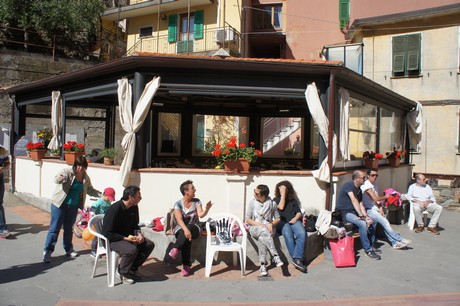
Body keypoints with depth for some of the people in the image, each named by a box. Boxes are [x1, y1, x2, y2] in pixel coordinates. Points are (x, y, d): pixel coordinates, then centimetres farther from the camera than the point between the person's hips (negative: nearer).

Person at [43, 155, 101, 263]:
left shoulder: (85, 177, 3)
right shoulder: (67, 172, -14)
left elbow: (90, 190, 13)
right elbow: (56, 179, -28)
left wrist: (101, 194, -1)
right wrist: (60, 178, -52)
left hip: (73, 206, 5)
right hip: (59, 204, -5)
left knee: (69, 228, 17)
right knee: (55, 228, -1)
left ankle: (69, 249, 30)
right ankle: (47, 251, 10)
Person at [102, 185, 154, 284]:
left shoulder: (134, 207, 0)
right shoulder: (115, 209, -24)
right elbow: (107, 233, -23)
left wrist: (139, 234, -7)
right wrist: (125, 238, -27)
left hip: (128, 236, 8)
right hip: (112, 239, -8)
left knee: (149, 245, -7)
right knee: (132, 249, -34)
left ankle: (131, 269, 5)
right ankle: (122, 272, -5)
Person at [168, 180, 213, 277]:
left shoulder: (197, 201, 2)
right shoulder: (178, 203, -5)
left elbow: (201, 215, -10)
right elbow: (179, 219, -18)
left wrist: (207, 209, -31)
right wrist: (185, 229, -35)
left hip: (194, 228, 1)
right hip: (181, 228, -1)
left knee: (189, 227, -36)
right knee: (186, 237, -36)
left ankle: (175, 249, -40)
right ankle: (186, 265, -36)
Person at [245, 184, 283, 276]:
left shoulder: (272, 204, 2)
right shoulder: (252, 203, 1)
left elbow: (278, 219, 9)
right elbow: (247, 219, 1)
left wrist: (271, 224, -13)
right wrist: (259, 224, -14)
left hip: (268, 228, 1)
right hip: (254, 228, -1)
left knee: (262, 238, -36)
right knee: (264, 231, -38)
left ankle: (263, 264, -34)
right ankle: (275, 256, -43)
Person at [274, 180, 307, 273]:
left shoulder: (293, 200, 26)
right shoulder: (276, 199, 21)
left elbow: (299, 212, 17)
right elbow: (281, 207, 0)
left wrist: (295, 218, -5)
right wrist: (283, 194, 5)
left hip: (293, 221, 2)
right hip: (282, 222, -2)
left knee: (302, 233, -33)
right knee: (288, 235, -36)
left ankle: (297, 259, -41)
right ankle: (297, 260, -38)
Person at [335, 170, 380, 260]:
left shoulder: (359, 190, 13)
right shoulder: (348, 185, -15)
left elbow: (360, 205, 9)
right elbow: (354, 201, -25)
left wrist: (366, 216, -7)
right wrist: (361, 216, -29)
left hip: (354, 212, 9)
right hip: (344, 212, -9)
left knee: (371, 222, 3)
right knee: (363, 224, -27)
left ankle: (371, 245, 20)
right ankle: (368, 250, -17)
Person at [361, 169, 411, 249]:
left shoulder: (375, 185, 13)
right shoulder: (366, 185, -14)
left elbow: (377, 198, 10)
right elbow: (375, 198, -17)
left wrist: (381, 209, -5)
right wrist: (385, 197, 0)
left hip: (375, 209, 7)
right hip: (369, 210, -7)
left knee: (384, 223, -11)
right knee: (385, 222, -16)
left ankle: (395, 242, -11)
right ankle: (400, 240, -9)